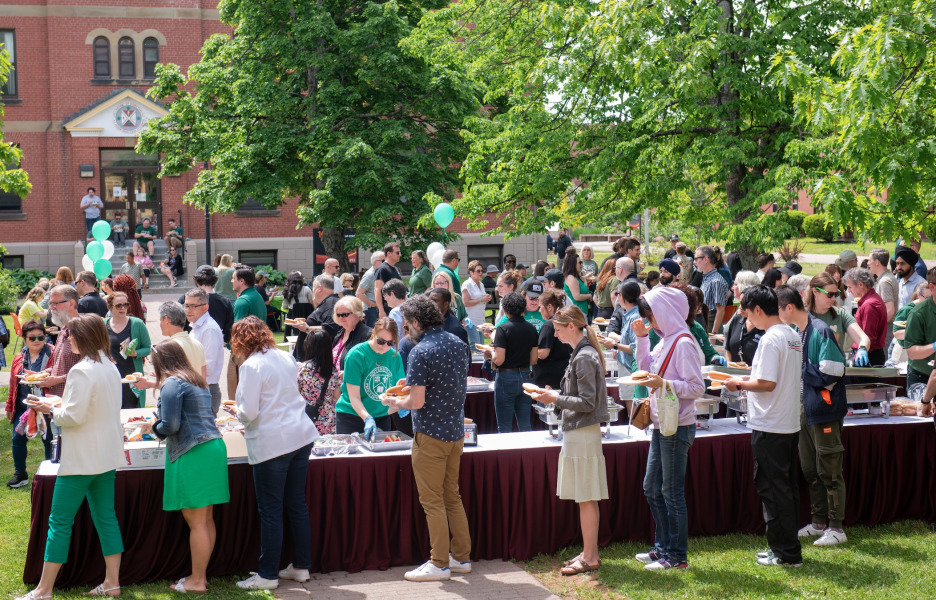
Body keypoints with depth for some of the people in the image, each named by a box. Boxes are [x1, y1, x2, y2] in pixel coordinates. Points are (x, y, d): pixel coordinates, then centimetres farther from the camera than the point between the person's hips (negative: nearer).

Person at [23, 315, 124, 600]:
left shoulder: (81, 371, -18)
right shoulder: (111, 368, 9)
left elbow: (73, 416, -21)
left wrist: (52, 408, -3)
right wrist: (60, 406, 14)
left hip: (82, 459, -8)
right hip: (107, 456, 8)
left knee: (59, 522, -1)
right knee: (106, 518, 12)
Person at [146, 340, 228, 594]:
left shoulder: (172, 384, -9)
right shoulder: (196, 380, 19)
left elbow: (170, 425, -15)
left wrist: (155, 427, 7)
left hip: (193, 454, -9)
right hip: (213, 447, 9)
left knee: (196, 521, -3)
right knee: (206, 519, 11)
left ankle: (196, 581, 3)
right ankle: (201, 575, 18)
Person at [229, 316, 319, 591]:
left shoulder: (251, 366, -12)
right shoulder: (286, 358, 10)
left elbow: (249, 412, -16)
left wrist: (238, 413, 6)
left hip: (272, 443, -7)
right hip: (301, 436, 7)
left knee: (270, 511, 1)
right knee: (297, 504, 14)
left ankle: (268, 575, 9)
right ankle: (301, 566, 22)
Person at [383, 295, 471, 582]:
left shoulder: (421, 352, -18)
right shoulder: (456, 343, 6)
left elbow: (418, 401, -22)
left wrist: (397, 403, -1)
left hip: (431, 435, -8)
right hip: (456, 430, 8)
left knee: (433, 502, 1)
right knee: (452, 497, 17)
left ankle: (439, 564, 7)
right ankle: (461, 557, 22)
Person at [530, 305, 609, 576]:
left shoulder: (585, 357, -17)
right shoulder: (582, 353, 13)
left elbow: (588, 402, -19)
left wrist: (556, 398, -15)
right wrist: (554, 394, 11)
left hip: (583, 433, -10)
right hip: (578, 432, 10)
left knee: (586, 498, -4)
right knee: (585, 498, 13)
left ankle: (589, 557, 2)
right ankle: (590, 553, 19)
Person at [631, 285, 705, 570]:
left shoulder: (683, 343, -16)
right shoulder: (666, 341, 11)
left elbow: (697, 387, -20)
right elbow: (646, 367, 23)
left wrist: (663, 384, -28)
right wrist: (642, 338, 12)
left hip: (677, 427, -10)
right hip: (662, 425, 10)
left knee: (672, 492, -3)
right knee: (652, 488, 16)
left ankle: (678, 556, 6)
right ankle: (663, 546, 27)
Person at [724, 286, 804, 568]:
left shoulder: (770, 339, -18)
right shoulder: (793, 336, 11)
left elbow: (767, 384, -22)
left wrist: (739, 384, -7)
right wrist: (751, 377, 17)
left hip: (769, 428, -9)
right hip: (791, 424, 9)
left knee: (772, 488, -2)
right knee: (787, 487, 14)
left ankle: (786, 553, 2)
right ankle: (788, 548, 22)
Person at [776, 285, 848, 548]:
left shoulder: (820, 331, -17)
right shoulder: (797, 332, 9)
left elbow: (830, 373, -22)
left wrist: (799, 369, -14)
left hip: (825, 410, -9)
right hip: (806, 410, 9)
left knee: (829, 471, -2)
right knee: (810, 470, 15)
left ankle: (836, 528, 7)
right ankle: (819, 522, 26)